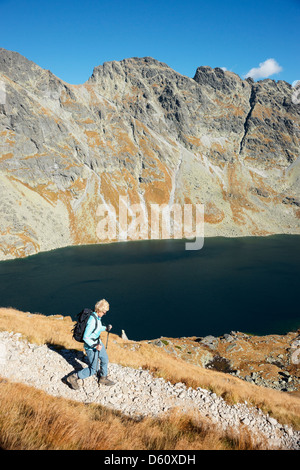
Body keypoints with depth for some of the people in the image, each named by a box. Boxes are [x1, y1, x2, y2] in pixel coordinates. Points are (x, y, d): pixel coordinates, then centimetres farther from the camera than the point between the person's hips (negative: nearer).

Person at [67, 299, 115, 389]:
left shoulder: (97, 317, -4)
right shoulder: (92, 321, -32)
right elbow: (85, 337, -29)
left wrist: (105, 328, 1)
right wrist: (95, 346, -31)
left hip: (97, 343, 9)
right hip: (91, 346, -9)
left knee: (105, 360, 22)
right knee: (93, 369, 3)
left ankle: (102, 379, 43)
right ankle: (73, 378, 15)